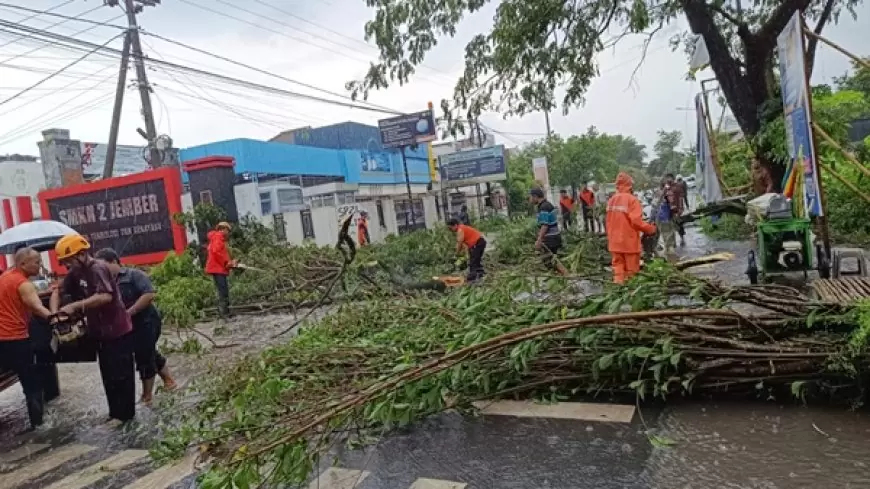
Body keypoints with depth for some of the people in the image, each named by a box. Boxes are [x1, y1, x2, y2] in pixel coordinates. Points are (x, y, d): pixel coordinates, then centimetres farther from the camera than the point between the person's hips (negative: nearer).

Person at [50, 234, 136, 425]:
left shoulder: (98, 269, -21)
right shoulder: (76, 274, 7)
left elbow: (105, 296, -34)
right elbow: (57, 292, 13)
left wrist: (74, 306, -31)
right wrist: (55, 313, -4)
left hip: (118, 331, -9)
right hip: (101, 332, 9)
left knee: (121, 374, 1)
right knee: (108, 375, 16)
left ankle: (124, 413, 11)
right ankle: (116, 412, 27)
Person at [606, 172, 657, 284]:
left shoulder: (611, 200, 5)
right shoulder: (632, 199, -13)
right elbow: (636, 221, -19)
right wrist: (651, 228, -4)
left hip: (614, 243, 6)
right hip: (629, 242, -5)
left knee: (618, 269, 10)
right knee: (631, 271, 5)